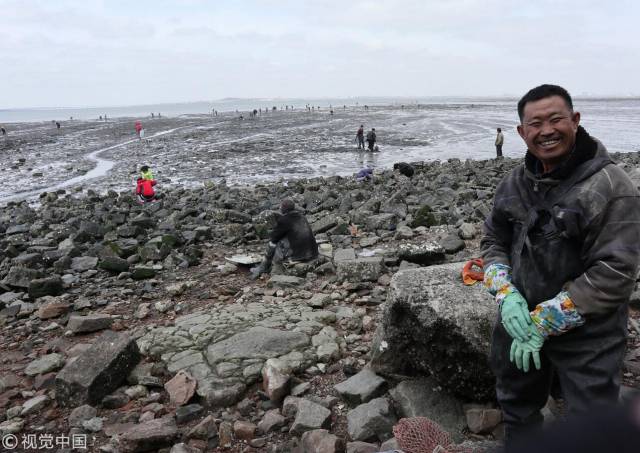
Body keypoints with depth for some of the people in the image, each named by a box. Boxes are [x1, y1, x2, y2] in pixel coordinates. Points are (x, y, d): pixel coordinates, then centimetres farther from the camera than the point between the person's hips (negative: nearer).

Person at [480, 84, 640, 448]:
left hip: (586, 337, -5)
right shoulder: (515, 183, 0)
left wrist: (544, 322, -20)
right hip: (519, 322, 6)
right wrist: (507, 295, -11)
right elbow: (493, 240, 7)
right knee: (517, 407, 25)